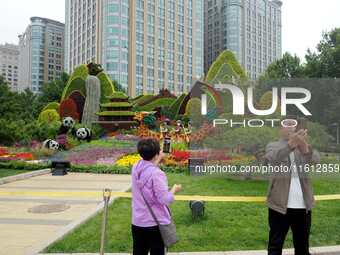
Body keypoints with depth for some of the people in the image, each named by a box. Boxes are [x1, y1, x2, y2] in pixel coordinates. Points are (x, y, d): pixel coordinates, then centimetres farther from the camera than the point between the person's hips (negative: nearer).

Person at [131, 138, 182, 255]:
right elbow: (165, 200, -22)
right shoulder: (157, 174, -23)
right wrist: (174, 189, -5)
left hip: (137, 223, 6)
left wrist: (158, 160, 22)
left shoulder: (136, 167, -4)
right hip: (155, 224, -6)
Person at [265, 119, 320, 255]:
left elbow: (316, 159, -11)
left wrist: (304, 145, -33)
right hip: (280, 204, -3)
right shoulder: (273, 146, 3)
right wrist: (291, 144, -39)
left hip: (303, 205, 3)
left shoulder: (303, 147, 10)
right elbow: (273, 158, -21)